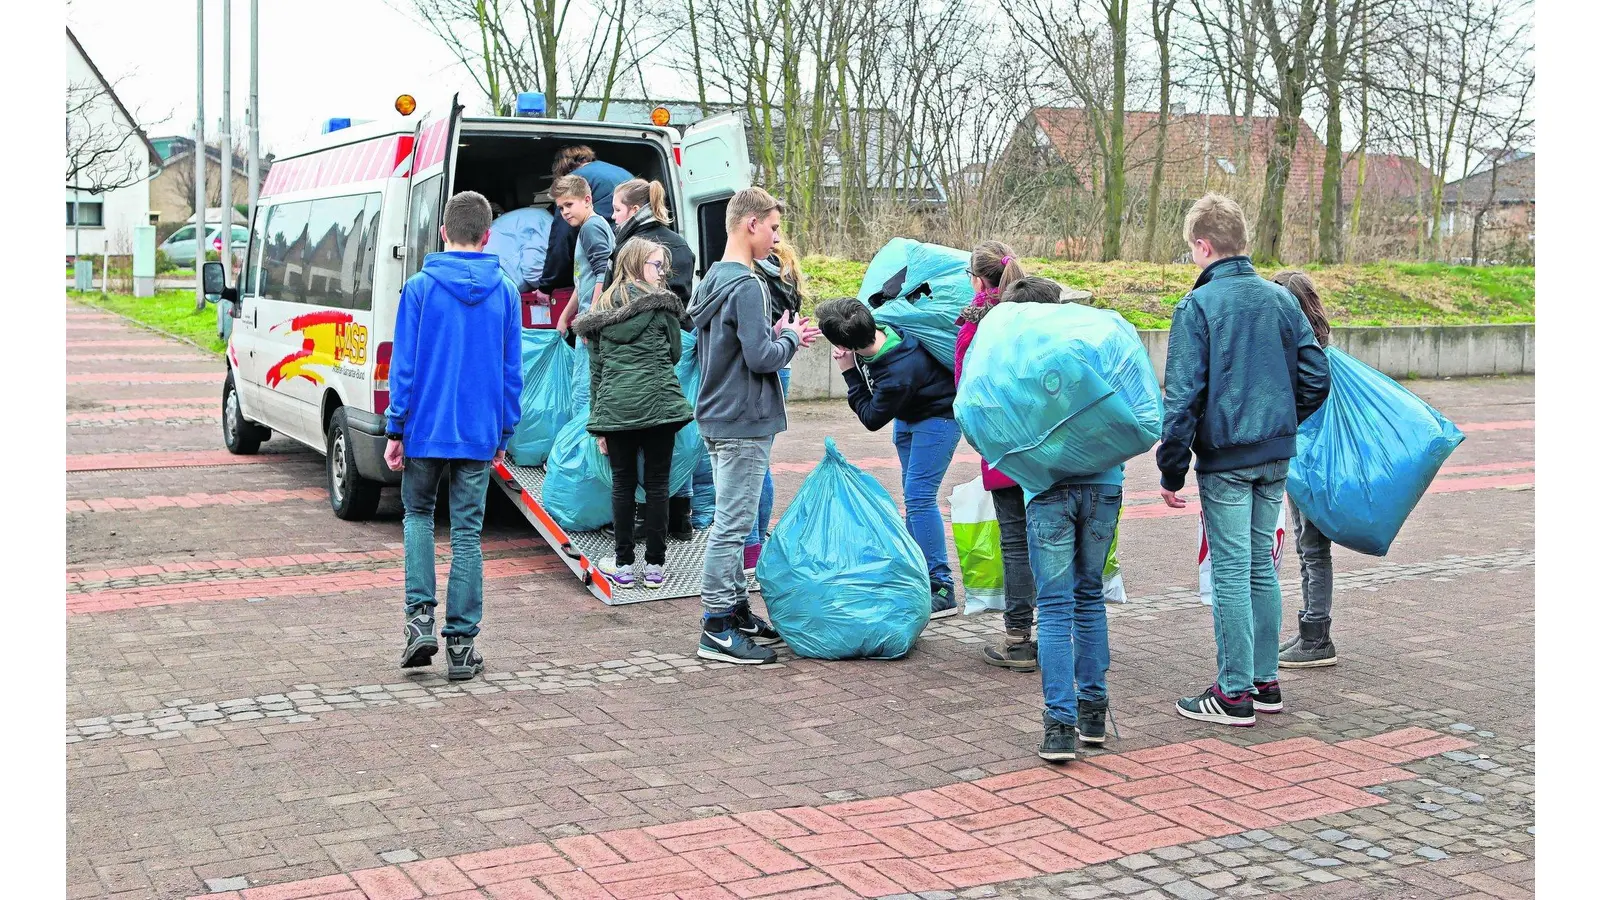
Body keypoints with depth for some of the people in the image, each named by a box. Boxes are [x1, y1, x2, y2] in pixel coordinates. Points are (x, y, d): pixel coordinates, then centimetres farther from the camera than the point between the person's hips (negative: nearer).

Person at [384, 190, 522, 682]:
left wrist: (396, 429, 0)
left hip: (426, 430, -1)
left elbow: (404, 366, -7)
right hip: (480, 435, 1)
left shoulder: (419, 288, -6)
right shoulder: (504, 292, 2)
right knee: (467, 533, 7)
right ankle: (461, 644, 8)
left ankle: (420, 620, 6)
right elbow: (512, 371, 4)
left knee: (418, 515, 19)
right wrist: (504, 432, 13)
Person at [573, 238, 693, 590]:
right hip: (658, 403, -3)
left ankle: (623, 565, 13)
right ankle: (655, 565, 9)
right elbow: (675, 352, 9)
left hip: (614, 406, 3)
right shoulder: (661, 303, 0)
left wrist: (597, 421, 15)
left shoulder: (601, 311, 11)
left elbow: (595, 369, 12)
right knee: (656, 484, 5)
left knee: (622, 483, 10)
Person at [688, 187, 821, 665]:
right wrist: (790, 338, -3)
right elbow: (761, 357, -23)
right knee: (733, 524, -5)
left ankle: (735, 609, 26)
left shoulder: (711, 281, 13)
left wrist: (777, 336, 14)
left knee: (730, 521, 16)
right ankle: (717, 629, -1)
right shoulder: (746, 286, -17)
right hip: (744, 423, -10)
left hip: (718, 419, 10)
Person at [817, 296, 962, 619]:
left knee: (918, 496, -16)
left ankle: (941, 588, -14)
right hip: (907, 416, 9)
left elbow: (872, 418, -23)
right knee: (914, 495, 14)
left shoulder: (898, 372, -40)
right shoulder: (881, 330, -17)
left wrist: (850, 373, -22)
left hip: (937, 419, -9)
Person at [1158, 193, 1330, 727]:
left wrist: (1171, 470, -9)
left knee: (1232, 571, -1)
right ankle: (1265, 681, 23)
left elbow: (1183, 395, -14)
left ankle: (1235, 693, 4)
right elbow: (1316, 375, 7)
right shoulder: (1281, 299, 6)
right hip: (1276, 456, 6)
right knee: (1262, 566, 15)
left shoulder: (1197, 306, -11)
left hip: (1225, 457, -6)